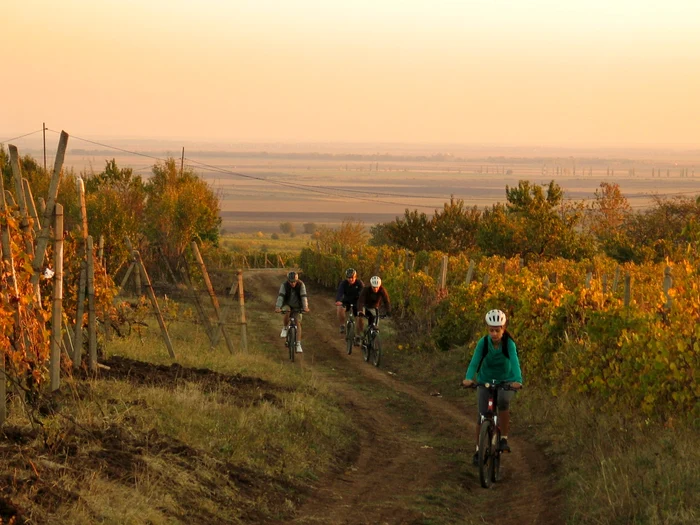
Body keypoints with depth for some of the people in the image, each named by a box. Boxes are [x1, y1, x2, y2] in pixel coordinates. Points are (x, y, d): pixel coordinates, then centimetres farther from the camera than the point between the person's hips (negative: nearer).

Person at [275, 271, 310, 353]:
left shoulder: (301, 285, -25)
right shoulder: (284, 285, -25)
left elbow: (303, 296, -34)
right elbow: (280, 296, -35)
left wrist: (305, 307, -50)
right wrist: (277, 307, -50)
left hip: (297, 306, -1)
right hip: (288, 304, 1)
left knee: (298, 323, -12)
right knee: (286, 313, -29)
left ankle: (298, 344, -11)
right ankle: (285, 328, 3)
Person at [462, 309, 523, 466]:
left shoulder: (509, 344, -19)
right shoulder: (483, 343, -16)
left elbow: (515, 362, -33)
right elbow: (474, 362, -27)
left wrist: (518, 381, -51)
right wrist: (468, 378, -47)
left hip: (505, 382, -1)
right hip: (485, 382, 1)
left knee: (503, 401, -33)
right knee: (482, 416, -9)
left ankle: (504, 438, -16)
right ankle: (479, 450, 11)